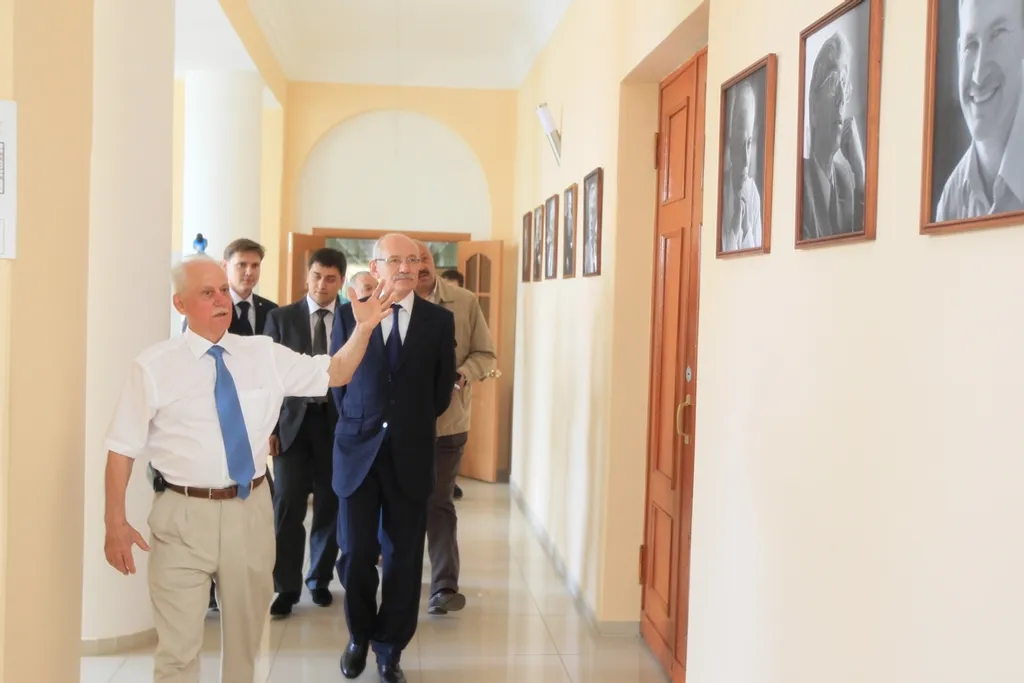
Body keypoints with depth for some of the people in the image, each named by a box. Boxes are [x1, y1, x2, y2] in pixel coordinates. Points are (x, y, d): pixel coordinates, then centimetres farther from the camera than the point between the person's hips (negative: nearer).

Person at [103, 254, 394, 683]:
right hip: (184, 513, -3)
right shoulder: (154, 366, -6)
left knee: (246, 632, 20)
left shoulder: (265, 354, 4)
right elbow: (122, 448, -5)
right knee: (179, 644, 4)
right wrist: (115, 523, -10)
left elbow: (335, 373, 8)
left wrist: (363, 328, -8)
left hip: (250, 509, 4)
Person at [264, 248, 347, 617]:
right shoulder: (281, 318, 4)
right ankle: (287, 586, 6)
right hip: (293, 420, 0)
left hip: (337, 421, 0)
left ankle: (320, 579, 24)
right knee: (288, 505, -4)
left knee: (329, 505, 9)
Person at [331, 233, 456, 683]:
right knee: (356, 553, 5)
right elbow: (338, 382, 8)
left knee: (404, 558, 6)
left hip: (411, 456, 0)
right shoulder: (349, 315, 1)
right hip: (358, 451, 0)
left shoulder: (439, 320, 1)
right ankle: (359, 637, 30)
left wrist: (410, 427, 11)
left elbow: (441, 391, 8)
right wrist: (359, 426, 9)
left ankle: (390, 647, 24)